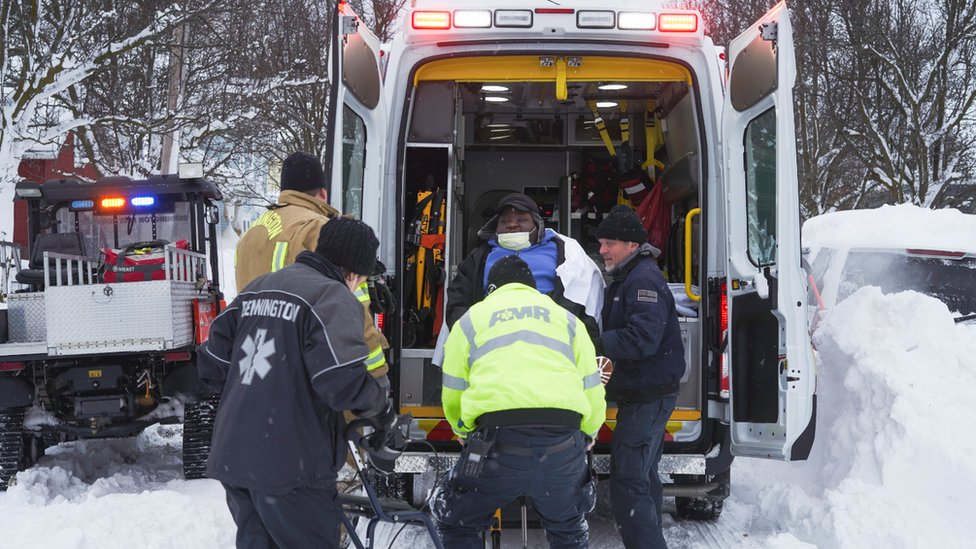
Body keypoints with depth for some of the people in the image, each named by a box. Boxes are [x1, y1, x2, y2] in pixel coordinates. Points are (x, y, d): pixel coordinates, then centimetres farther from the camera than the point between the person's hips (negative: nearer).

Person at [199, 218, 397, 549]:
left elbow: (212, 366, 16)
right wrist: (383, 410, -5)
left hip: (232, 458, 8)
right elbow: (342, 381, -22)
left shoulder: (256, 288, 15)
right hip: (289, 465, -7)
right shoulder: (333, 295, -10)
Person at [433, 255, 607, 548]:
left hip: (498, 441, -2)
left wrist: (466, 433, 40)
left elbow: (452, 397, 19)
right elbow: (592, 392, 20)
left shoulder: (471, 319, 20)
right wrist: (586, 436, 40)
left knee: (457, 525, 21)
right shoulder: (567, 318, 24)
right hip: (563, 446, 2)